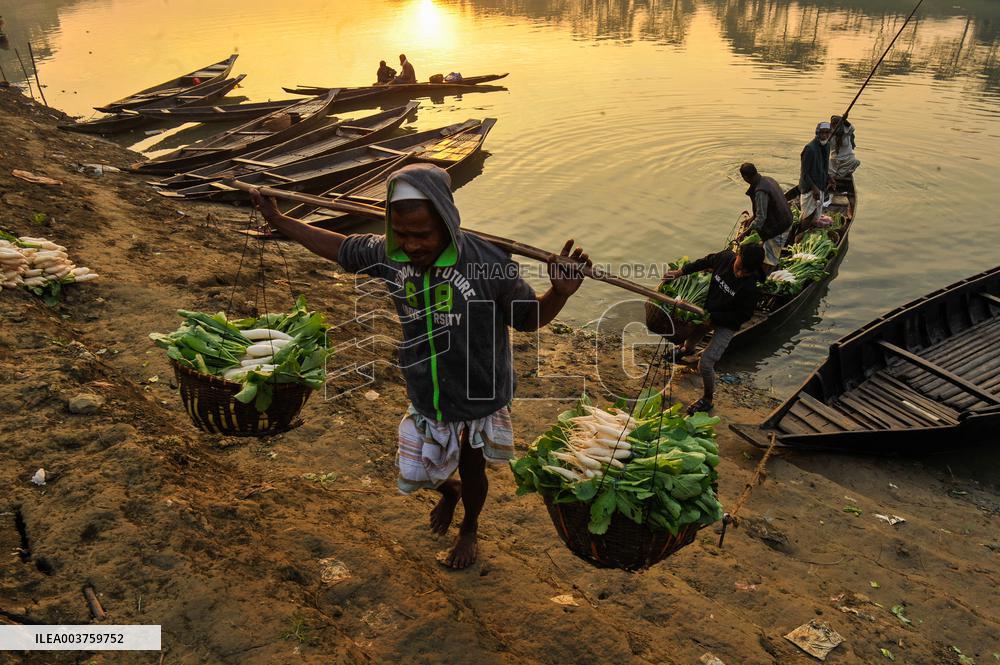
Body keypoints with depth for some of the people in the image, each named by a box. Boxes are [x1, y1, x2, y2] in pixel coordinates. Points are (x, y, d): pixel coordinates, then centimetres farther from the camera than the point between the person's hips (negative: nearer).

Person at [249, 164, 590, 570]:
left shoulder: (488, 264, -29)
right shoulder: (387, 254, -16)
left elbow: (529, 318, -16)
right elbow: (339, 248, 4)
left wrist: (560, 292, -37)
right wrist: (277, 220, 8)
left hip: (480, 397, -3)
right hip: (425, 398, 3)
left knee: (472, 472, 21)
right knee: (420, 472, 21)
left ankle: (469, 529, 56)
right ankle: (448, 492, 61)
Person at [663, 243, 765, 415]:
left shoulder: (750, 289, -33)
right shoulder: (726, 257, -20)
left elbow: (743, 316, -22)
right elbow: (706, 262, 0)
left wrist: (713, 319, -24)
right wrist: (680, 272, -2)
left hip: (726, 326, -6)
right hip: (708, 314, 6)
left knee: (705, 364, -11)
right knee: (692, 335, 33)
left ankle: (707, 400, 15)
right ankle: (687, 349, 72)